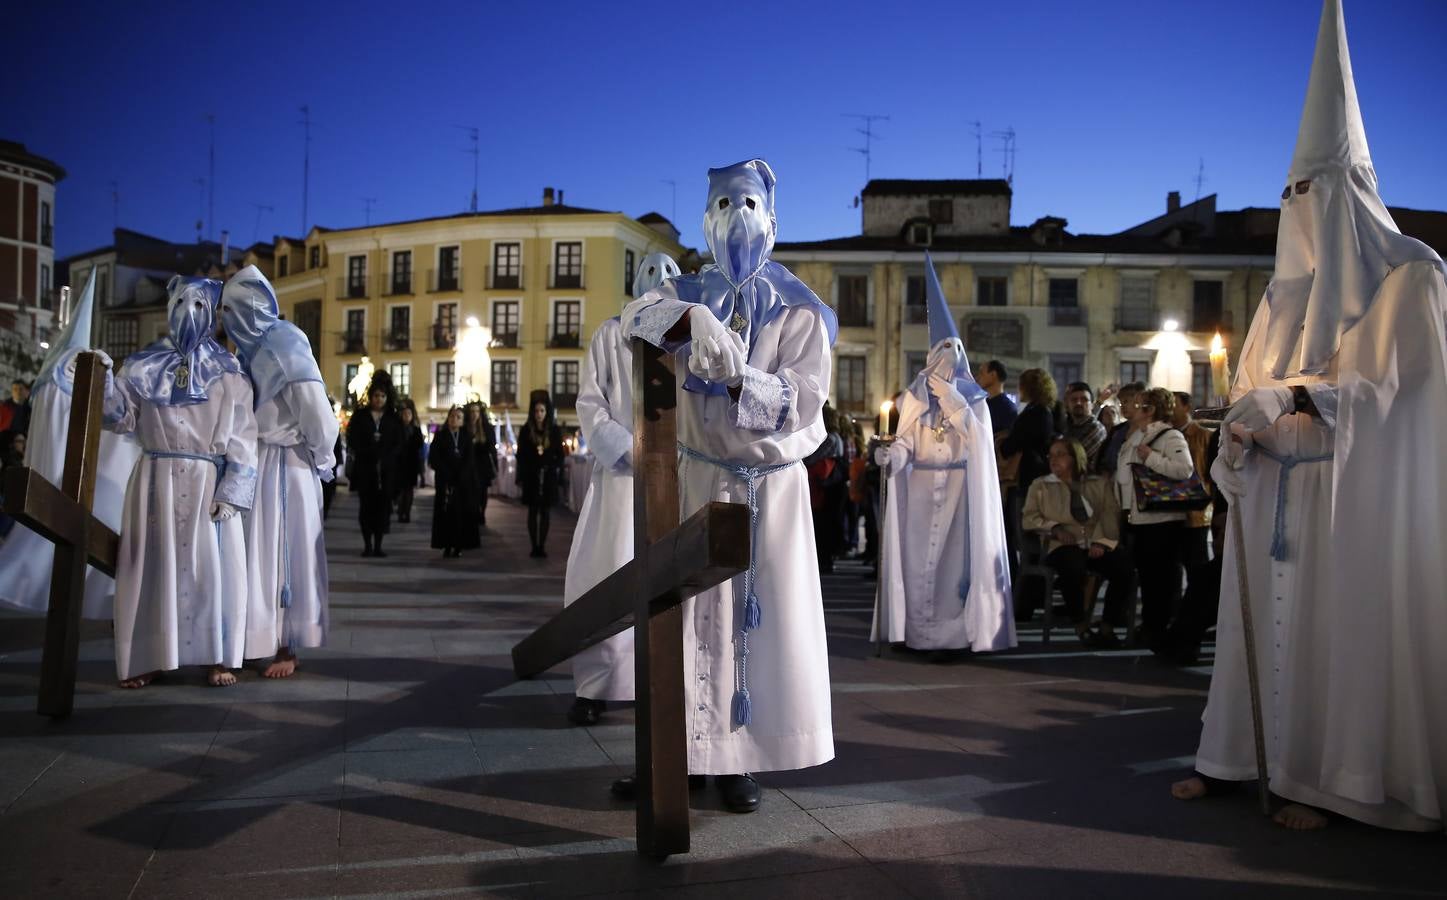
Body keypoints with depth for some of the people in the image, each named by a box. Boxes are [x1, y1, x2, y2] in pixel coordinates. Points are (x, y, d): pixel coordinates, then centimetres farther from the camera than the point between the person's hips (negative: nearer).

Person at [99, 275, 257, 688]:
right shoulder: (144, 365, 11)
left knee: (213, 565, -1)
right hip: (157, 480, 1)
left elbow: (242, 436, -1)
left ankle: (218, 658, 7)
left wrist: (232, 491, -10)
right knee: (153, 563, 2)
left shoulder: (229, 371, 6)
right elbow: (122, 418, 5)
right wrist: (103, 380, -12)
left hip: (209, 483, -1)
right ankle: (149, 657, 11)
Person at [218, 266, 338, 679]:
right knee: (257, 552, 11)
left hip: (284, 466, -7)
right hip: (253, 463, 7)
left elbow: (314, 407, -19)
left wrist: (321, 457, -7)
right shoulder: (253, 347, 12)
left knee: (282, 552, -1)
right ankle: (259, 640, 20)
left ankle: (286, 649, 8)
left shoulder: (283, 343, -13)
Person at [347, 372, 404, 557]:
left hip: (386, 470, 1)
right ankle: (367, 545, 4)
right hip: (364, 468, -1)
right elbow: (352, 441, 1)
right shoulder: (359, 416, 6)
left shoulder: (393, 419, 9)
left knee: (382, 506, -2)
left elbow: (398, 445, 5)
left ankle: (378, 545, 2)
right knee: (366, 505, 0)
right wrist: (368, 453, -13)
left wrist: (384, 458, -11)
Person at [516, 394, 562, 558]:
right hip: (531, 476, 0)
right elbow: (520, 456, 2)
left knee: (545, 512, 2)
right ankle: (534, 546, 5)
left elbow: (560, 455, 6)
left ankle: (542, 545, 7)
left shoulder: (555, 430, 2)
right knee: (533, 512, 2)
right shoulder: (526, 430, 1)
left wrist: (552, 467, -9)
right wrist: (520, 477, -3)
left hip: (548, 477, 0)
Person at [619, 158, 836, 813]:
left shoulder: (798, 311, 0)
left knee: (761, 618, 0)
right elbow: (637, 315, -14)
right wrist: (694, 320, -34)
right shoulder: (692, 293, 7)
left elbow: (805, 398, -13)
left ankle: (737, 759, 10)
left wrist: (737, 380, -30)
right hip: (698, 481, 2)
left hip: (772, 488, -1)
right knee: (687, 613, 3)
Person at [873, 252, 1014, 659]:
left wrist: (949, 396, -12)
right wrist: (893, 454, -20)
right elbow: (907, 440, 2)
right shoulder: (917, 394, 11)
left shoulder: (972, 395, 7)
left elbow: (977, 432, -10)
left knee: (953, 555, -6)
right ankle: (918, 632, 3)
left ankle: (948, 635, -4)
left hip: (958, 486, -1)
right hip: (921, 486, 2)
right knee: (918, 554, -3)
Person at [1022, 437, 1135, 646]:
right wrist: (1054, 528, -8)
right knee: (1073, 568, -36)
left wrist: (1102, 542, -11)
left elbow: (1111, 515, 7)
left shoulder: (1100, 484, 19)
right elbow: (1028, 519, 10)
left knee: (1125, 568, -27)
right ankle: (1081, 625, -16)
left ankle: (1107, 625, -13)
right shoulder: (1040, 486, 18)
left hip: (1097, 545, 2)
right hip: (1063, 546, -2)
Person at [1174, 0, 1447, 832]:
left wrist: (1281, 402, -19)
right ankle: (1236, 754, 12)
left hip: (1357, 489, -5)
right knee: (1266, 614, 6)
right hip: (1278, 488, 5)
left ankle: (1325, 777, 5)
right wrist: (1241, 431, -9)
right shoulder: (1288, 289, 14)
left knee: (1343, 622, -3)